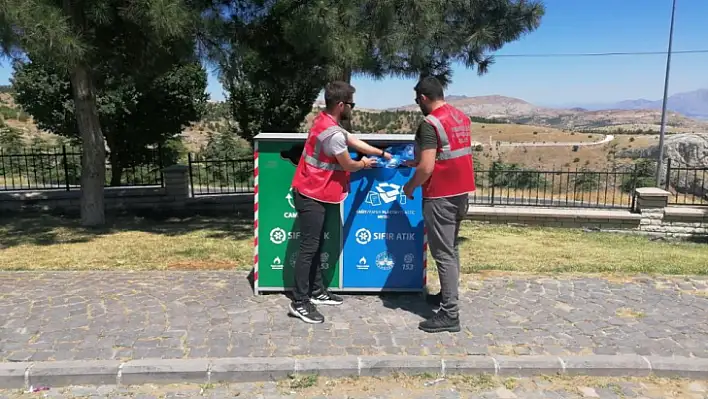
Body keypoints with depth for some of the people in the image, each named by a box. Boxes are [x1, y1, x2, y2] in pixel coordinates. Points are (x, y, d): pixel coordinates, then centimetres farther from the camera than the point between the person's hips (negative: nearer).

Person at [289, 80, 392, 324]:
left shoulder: (324, 121, 7)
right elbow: (348, 165, -11)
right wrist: (364, 164, 11)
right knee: (309, 247, -6)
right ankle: (299, 302, 0)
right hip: (312, 197, -10)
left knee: (316, 245, 15)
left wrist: (381, 153, 22)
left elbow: (353, 141, 18)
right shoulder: (333, 134, -24)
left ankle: (316, 291, 26)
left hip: (313, 194, 10)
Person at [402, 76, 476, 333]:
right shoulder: (462, 117, 10)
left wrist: (410, 186, -4)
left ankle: (450, 315, 0)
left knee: (443, 254, -4)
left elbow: (427, 168, -22)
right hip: (461, 192, 9)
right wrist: (417, 161, 25)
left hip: (441, 196, -9)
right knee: (451, 249, 20)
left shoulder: (430, 123, -17)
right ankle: (448, 295, 34)